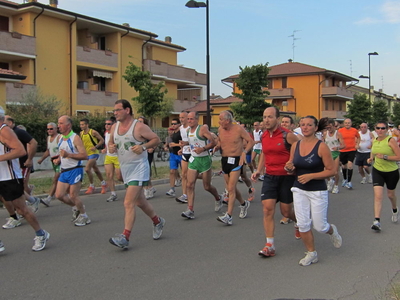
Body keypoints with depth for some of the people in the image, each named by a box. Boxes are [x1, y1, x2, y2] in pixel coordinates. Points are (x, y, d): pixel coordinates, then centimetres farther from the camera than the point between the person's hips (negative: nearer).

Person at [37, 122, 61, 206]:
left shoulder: (59, 137, -11)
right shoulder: (48, 138, 16)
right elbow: (48, 151, 26)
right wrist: (41, 159, 17)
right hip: (54, 161, 9)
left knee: (55, 180, -13)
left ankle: (48, 199, -18)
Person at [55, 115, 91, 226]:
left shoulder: (75, 138, -13)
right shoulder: (61, 138, 11)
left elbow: (85, 155, -19)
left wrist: (68, 155, -26)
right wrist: (59, 159, 5)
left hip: (75, 170, -8)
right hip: (64, 171, 8)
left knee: (73, 195, -4)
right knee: (59, 195, 4)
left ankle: (84, 216, 16)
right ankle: (76, 207, 29)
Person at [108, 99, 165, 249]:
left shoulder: (139, 127, -13)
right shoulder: (114, 127, 6)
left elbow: (156, 139, -7)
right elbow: (111, 143, 19)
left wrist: (143, 147, -22)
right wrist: (111, 147, -4)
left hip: (139, 169, -8)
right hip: (125, 169, 8)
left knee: (129, 203, -15)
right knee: (140, 201, 18)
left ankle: (125, 237, -13)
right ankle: (157, 222, 39)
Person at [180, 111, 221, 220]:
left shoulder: (202, 129, -13)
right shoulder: (189, 130, 8)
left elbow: (213, 142, -17)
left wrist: (203, 148, -28)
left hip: (204, 159, -6)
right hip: (193, 159, 6)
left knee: (207, 186, 5)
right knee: (190, 185, -7)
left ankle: (218, 199, 35)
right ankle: (190, 210, -7)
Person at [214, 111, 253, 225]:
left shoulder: (238, 129, -11)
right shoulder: (220, 129, 4)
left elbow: (251, 141, -4)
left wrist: (244, 152, -19)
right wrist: (217, 146, 0)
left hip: (236, 160, -6)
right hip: (224, 160, 6)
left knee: (231, 188, -14)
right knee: (232, 188, 16)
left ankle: (228, 216, -16)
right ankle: (244, 204, 42)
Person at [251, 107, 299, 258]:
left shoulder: (287, 136, -14)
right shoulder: (264, 136, 4)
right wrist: (258, 171, 12)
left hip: (286, 177, -4)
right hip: (269, 177, 4)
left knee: (286, 212, 7)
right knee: (267, 209, -6)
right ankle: (270, 245, -1)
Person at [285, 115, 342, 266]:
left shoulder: (321, 146, -13)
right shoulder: (295, 145, 2)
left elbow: (331, 170, -12)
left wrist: (310, 176, -20)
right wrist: (289, 168, -11)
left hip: (318, 191, -4)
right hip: (299, 190, 4)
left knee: (319, 226, 5)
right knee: (303, 225, 2)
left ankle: (332, 230, 40)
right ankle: (311, 253, 22)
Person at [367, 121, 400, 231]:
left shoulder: (391, 140, -16)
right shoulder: (374, 141, 0)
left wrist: (384, 157, -27)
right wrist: (371, 158, -1)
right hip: (377, 171, 3)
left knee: (391, 194, 18)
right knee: (378, 195, -12)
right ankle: (377, 221, -14)